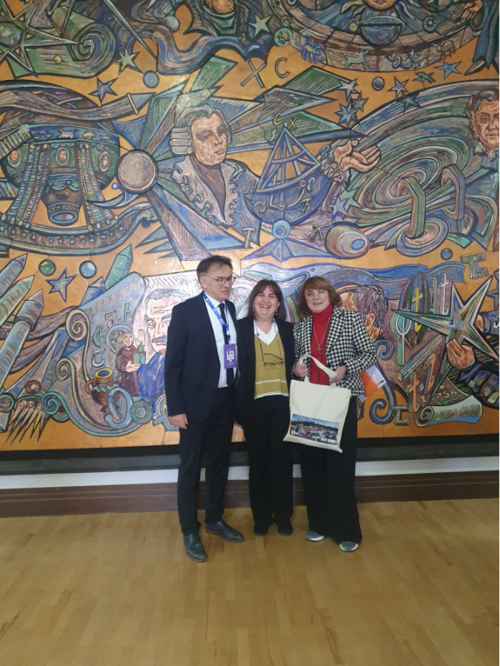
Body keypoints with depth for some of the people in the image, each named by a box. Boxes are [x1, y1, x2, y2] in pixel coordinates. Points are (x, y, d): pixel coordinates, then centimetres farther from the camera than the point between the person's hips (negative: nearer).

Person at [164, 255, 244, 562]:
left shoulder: (231, 309, 5)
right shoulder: (185, 311, -12)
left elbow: (234, 353, 8)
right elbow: (173, 363, -12)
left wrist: (239, 396, 4)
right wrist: (175, 408, -15)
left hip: (226, 399, 6)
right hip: (197, 401, -5)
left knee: (220, 463, 18)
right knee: (191, 468, 8)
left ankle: (215, 519, 37)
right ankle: (190, 531, 24)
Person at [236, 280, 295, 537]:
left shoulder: (288, 330, 8)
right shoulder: (240, 328, -1)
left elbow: (294, 366, 14)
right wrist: (237, 405, -10)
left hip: (283, 403, 2)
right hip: (255, 405, -1)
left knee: (283, 460, 4)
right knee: (259, 461, 9)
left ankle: (283, 516, 23)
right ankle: (261, 516, 26)